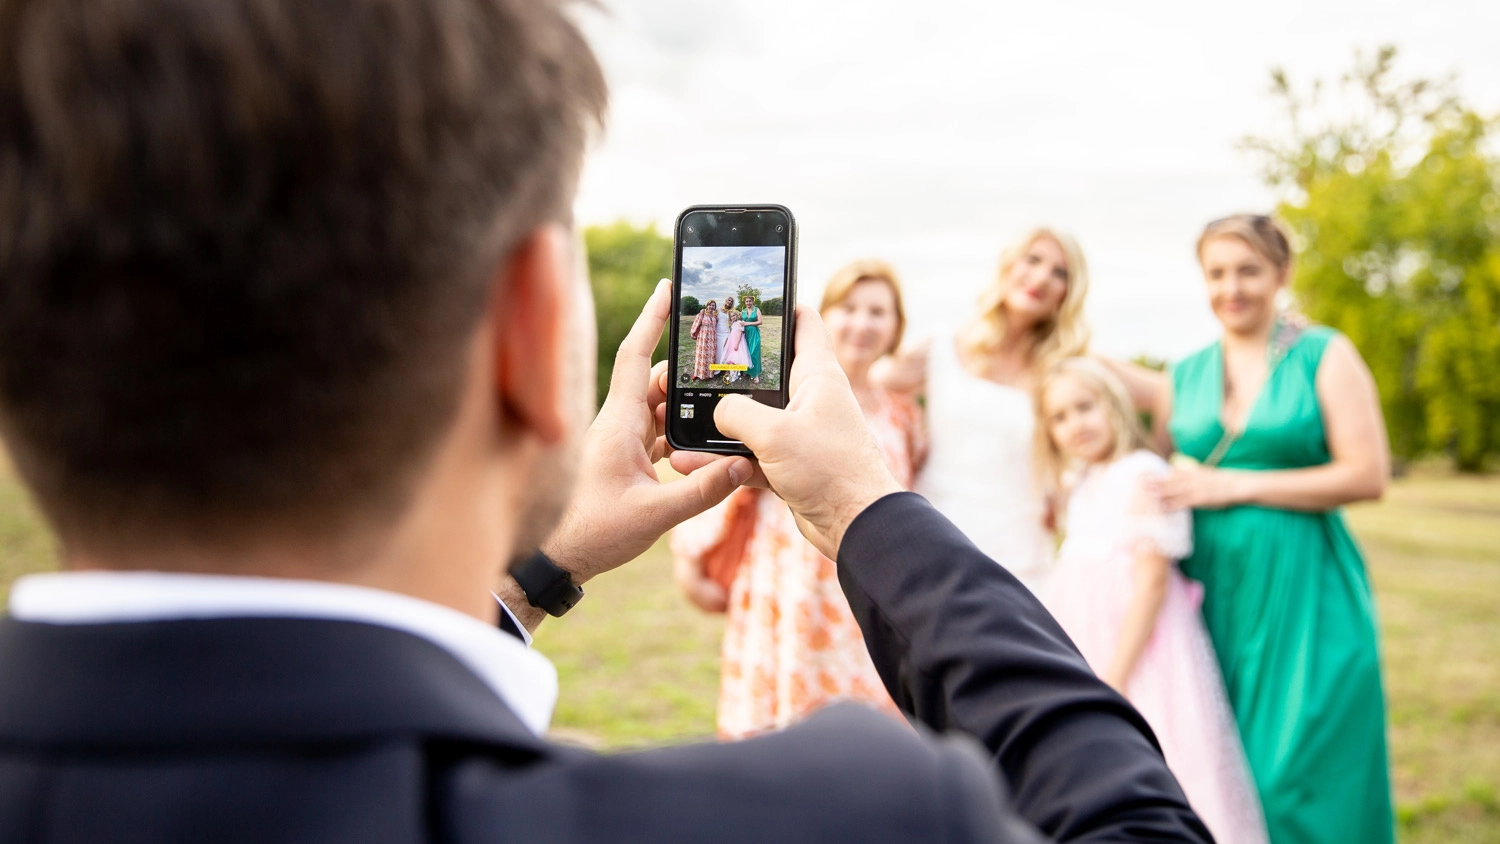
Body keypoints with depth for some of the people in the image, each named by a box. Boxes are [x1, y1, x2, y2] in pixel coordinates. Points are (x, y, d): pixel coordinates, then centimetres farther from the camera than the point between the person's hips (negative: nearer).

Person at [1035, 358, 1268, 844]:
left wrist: (1113, 679, -20)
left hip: (1137, 655, -9)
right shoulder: (1085, 484, 13)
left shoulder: (1143, 476, -13)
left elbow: (1151, 581, -18)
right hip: (1091, 654, 9)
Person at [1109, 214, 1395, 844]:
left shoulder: (1325, 356, 0)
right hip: (1209, 595, 4)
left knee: (1297, 775, -1)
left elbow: (1367, 475, -9)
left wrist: (1235, 487, -11)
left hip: (1300, 596, -3)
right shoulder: (1186, 375, 12)